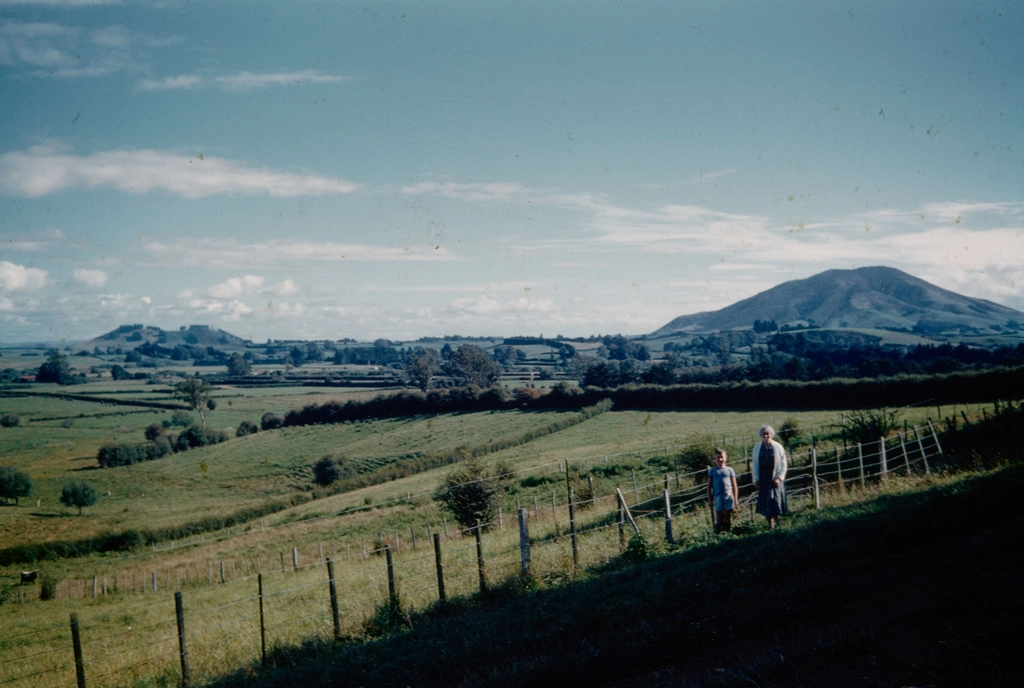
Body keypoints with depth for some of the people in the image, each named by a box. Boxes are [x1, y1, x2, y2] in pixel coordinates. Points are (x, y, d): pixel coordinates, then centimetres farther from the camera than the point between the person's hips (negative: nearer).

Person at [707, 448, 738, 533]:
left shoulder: (729, 470, 6)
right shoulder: (712, 471, 5)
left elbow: (734, 486, 8)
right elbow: (709, 486, 6)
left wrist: (735, 499, 4)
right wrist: (709, 499, 2)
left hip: (728, 496, 1)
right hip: (717, 497, -1)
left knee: (728, 516, 3)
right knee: (719, 517, 1)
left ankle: (727, 531, 9)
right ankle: (718, 532, 3)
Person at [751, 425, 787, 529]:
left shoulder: (778, 447, -1)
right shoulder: (757, 448, 5)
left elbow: (783, 464, 0)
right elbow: (754, 464, 8)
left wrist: (779, 478, -9)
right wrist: (756, 479, 2)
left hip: (775, 479, -2)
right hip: (763, 479, 2)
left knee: (776, 500, -4)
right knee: (765, 503, 0)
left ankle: (777, 523, 12)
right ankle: (770, 525, 6)